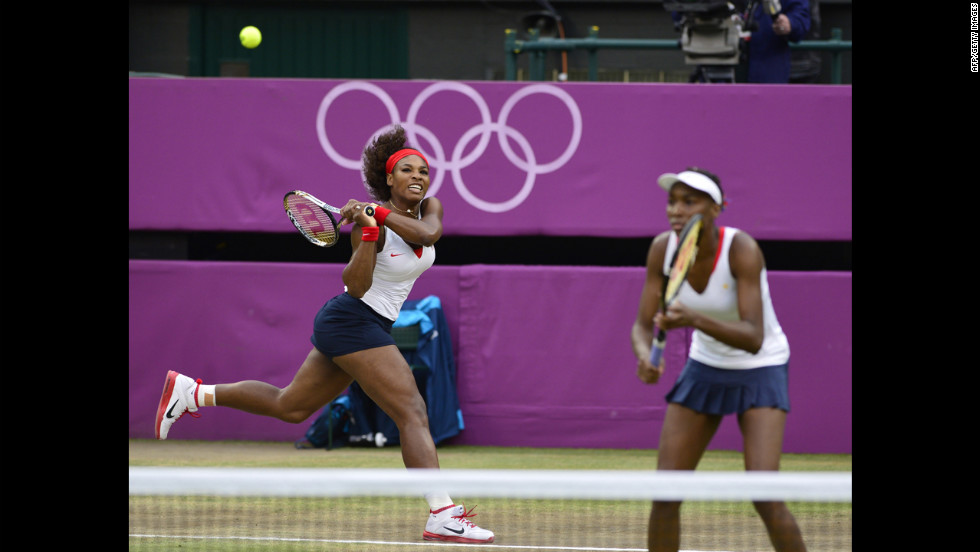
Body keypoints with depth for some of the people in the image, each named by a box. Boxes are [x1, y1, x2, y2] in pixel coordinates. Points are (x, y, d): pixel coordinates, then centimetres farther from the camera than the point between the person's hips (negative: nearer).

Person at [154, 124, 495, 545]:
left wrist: (381, 213, -31)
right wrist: (369, 232, -38)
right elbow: (356, 287, -25)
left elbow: (428, 233, -21)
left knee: (290, 406, 19)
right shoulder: (370, 225, -17)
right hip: (354, 320, -9)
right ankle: (442, 516, -25)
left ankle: (190, 393, 26)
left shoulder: (429, 208, 2)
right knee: (413, 414, -17)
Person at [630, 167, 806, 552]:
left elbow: (753, 338, -36)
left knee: (764, 497, -19)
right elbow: (643, 325, -10)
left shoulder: (742, 250, -29)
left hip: (760, 371, -5)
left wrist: (695, 320, -52)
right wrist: (645, 355, -33)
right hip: (705, 368, 5)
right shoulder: (663, 249, -14)